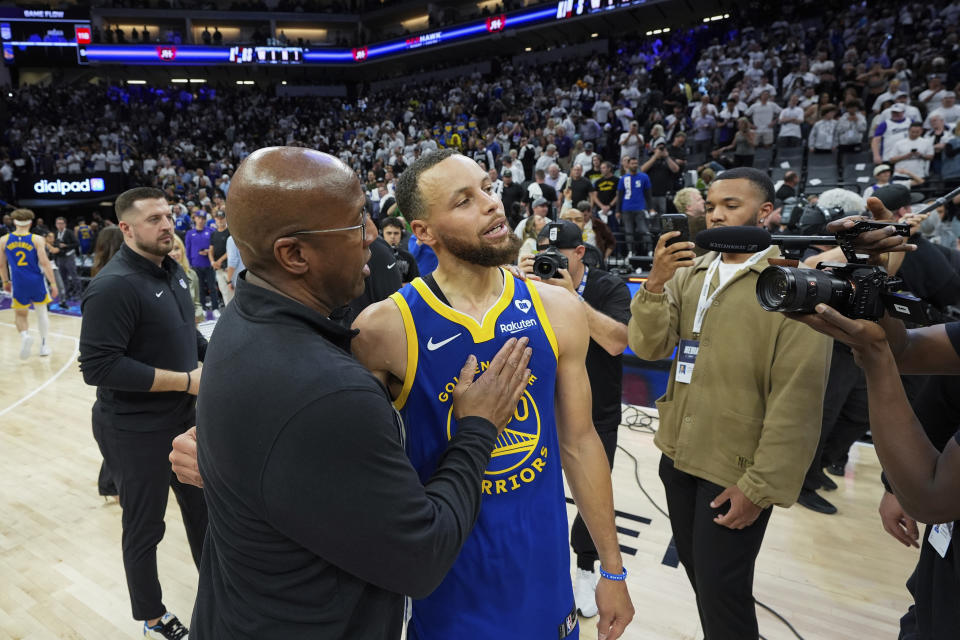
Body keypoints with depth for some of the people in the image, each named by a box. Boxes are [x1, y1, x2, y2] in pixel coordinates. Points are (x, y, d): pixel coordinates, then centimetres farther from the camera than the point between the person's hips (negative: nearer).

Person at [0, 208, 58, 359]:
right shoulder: (37, 239, -7)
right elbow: (44, 263, -12)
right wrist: (53, 283, -7)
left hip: (18, 284, 1)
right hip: (37, 282, -1)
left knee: (20, 314, 16)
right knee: (41, 312, 15)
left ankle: (25, 335, -15)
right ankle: (44, 345, 20)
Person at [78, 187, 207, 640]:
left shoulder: (172, 271, 4)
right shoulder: (114, 285, -22)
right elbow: (98, 366, -26)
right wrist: (185, 380, -24)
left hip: (183, 418, 8)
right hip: (136, 430, -8)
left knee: (201, 508, 22)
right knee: (144, 528, 12)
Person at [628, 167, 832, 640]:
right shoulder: (689, 272, 3)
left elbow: (796, 397, -16)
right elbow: (648, 347, -5)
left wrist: (761, 485, -16)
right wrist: (656, 281, -21)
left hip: (737, 470, -5)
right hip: (678, 454, 6)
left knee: (721, 591, 7)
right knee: (697, 571, 23)